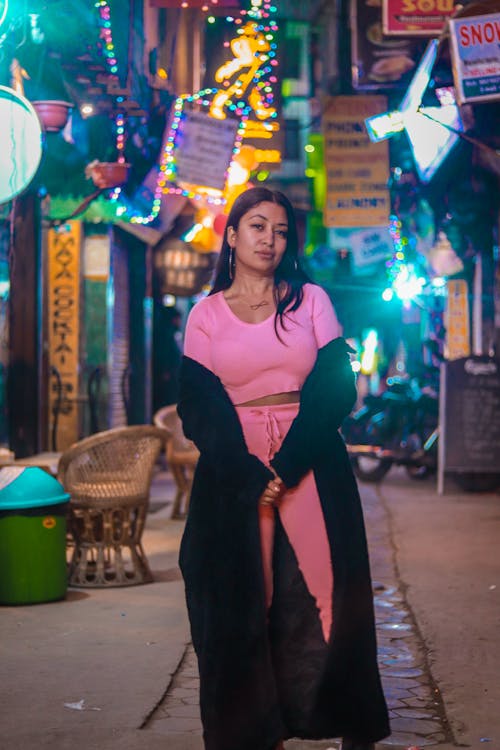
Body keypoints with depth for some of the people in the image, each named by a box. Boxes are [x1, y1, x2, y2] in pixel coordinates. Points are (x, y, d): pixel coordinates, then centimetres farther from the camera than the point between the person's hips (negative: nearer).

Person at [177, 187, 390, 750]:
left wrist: (286, 469, -12)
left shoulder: (310, 301, 7)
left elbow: (337, 390, -2)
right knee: (242, 603, 0)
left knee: (322, 596, -4)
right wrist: (250, 476, -12)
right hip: (234, 473, 1)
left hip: (312, 467, 0)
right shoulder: (206, 314, 8)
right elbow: (198, 407, 0)